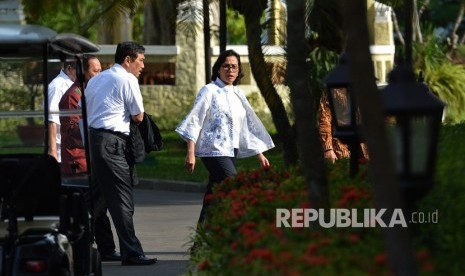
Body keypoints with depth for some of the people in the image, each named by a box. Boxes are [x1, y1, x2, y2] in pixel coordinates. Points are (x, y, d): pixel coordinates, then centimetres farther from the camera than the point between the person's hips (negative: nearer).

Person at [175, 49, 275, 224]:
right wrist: (190, 153, -14)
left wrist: (260, 154, 20)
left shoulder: (237, 95, 17)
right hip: (214, 150, -6)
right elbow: (194, 121, -6)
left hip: (231, 151, 7)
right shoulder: (209, 91, -2)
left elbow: (249, 125, 22)